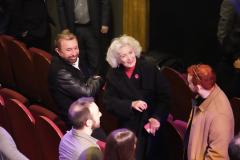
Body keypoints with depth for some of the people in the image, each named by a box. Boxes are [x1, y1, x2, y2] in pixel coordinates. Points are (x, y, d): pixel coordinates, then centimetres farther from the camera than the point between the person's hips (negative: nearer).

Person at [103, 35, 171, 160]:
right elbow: (109, 102, -3)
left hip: (152, 122, -1)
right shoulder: (113, 75, 2)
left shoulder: (150, 69, -4)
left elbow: (164, 96, -6)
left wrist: (157, 117, -19)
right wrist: (131, 104, -18)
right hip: (129, 126, 1)